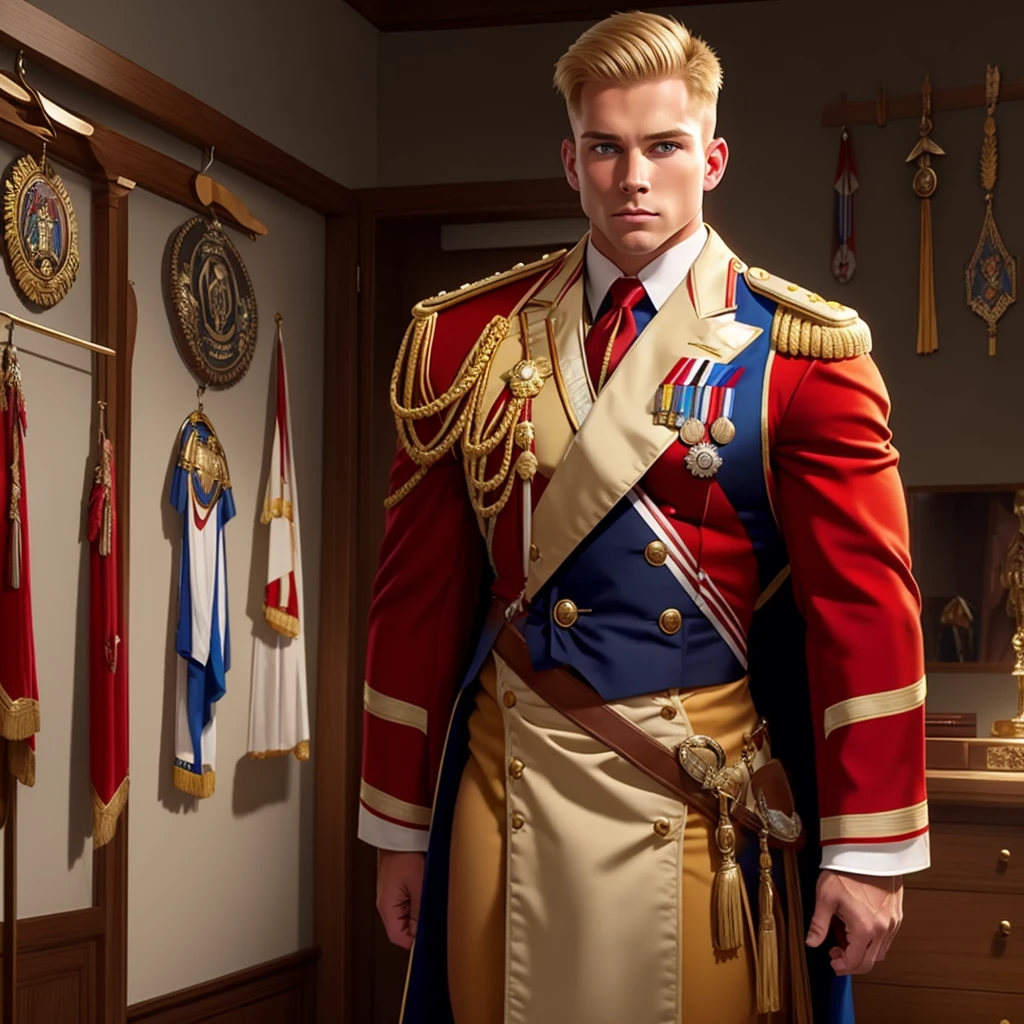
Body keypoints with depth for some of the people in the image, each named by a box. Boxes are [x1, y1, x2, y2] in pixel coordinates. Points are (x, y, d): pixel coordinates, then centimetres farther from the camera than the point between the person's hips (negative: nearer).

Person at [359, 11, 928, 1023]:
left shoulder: (805, 354, -3)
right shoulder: (467, 337, 4)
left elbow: (866, 609, -6)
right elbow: (420, 594, 5)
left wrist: (868, 852, -9)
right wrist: (401, 827, 6)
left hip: (713, 795, -2)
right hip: (513, 788, 2)